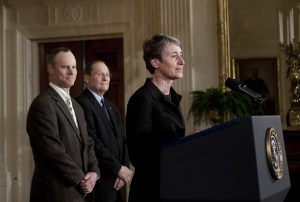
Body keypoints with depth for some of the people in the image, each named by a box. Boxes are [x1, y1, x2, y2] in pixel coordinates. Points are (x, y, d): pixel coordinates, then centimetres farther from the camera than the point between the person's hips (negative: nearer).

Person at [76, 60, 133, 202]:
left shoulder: (111, 107, 17)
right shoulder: (82, 104, -11)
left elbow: (122, 140, 13)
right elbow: (93, 143, -18)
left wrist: (125, 167, -2)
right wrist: (118, 168, -12)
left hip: (118, 180, 8)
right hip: (100, 179, -8)